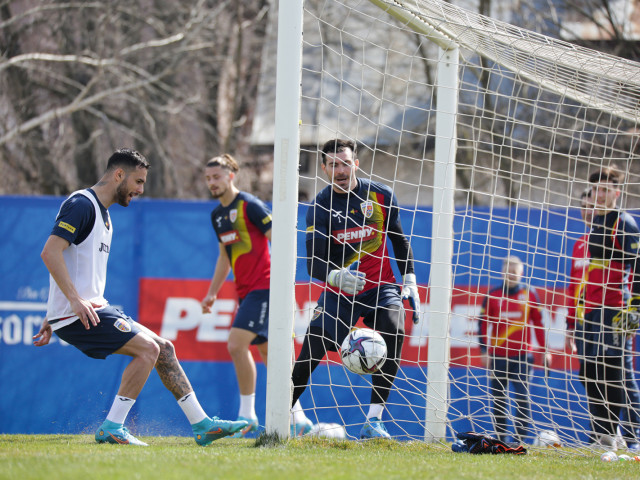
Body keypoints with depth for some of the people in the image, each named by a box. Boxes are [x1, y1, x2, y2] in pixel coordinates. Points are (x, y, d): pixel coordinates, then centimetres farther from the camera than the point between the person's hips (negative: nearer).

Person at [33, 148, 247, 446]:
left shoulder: (103, 215, 20)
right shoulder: (82, 205, -11)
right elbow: (50, 253, -23)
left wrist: (51, 320, 25)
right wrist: (76, 301, -29)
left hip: (92, 309, 10)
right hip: (76, 314, -10)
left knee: (163, 348, 8)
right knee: (148, 348, -17)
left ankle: (201, 424, 12)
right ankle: (111, 428, -14)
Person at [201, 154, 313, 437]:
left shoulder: (249, 206, -10)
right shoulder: (218, 214, 15)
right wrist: (212, 293, 23)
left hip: (263, 287, -9)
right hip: (245, 291, 9)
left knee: (236, 344, -17)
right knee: (267, 353, 9)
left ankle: (247, 415, -10)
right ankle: (298, 417, 14)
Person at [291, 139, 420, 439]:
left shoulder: (381, 196, -2)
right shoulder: (320, 208, -8)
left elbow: (399, 240, 13)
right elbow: (314, 264, -15)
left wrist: (410, 282, 4)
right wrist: (336, 276, -36)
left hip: (380, 286, 1)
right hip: (338, 290, 0)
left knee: (394, 332, -27)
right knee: (311, 351, -15)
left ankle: (373, 421, -25)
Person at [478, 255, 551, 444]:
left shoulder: (529, 294, 8)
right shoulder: (493, 295, 8)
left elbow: (538, 322, 11)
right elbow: (483, 323, 7)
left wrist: (545, 350, 7)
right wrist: (484, 350, -2)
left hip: (522, 355, -1)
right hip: (498, 356, 1)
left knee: (522, 396, -9)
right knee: (498, 398, 2)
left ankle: (522, 436, -6)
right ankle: (500, 437, 8)